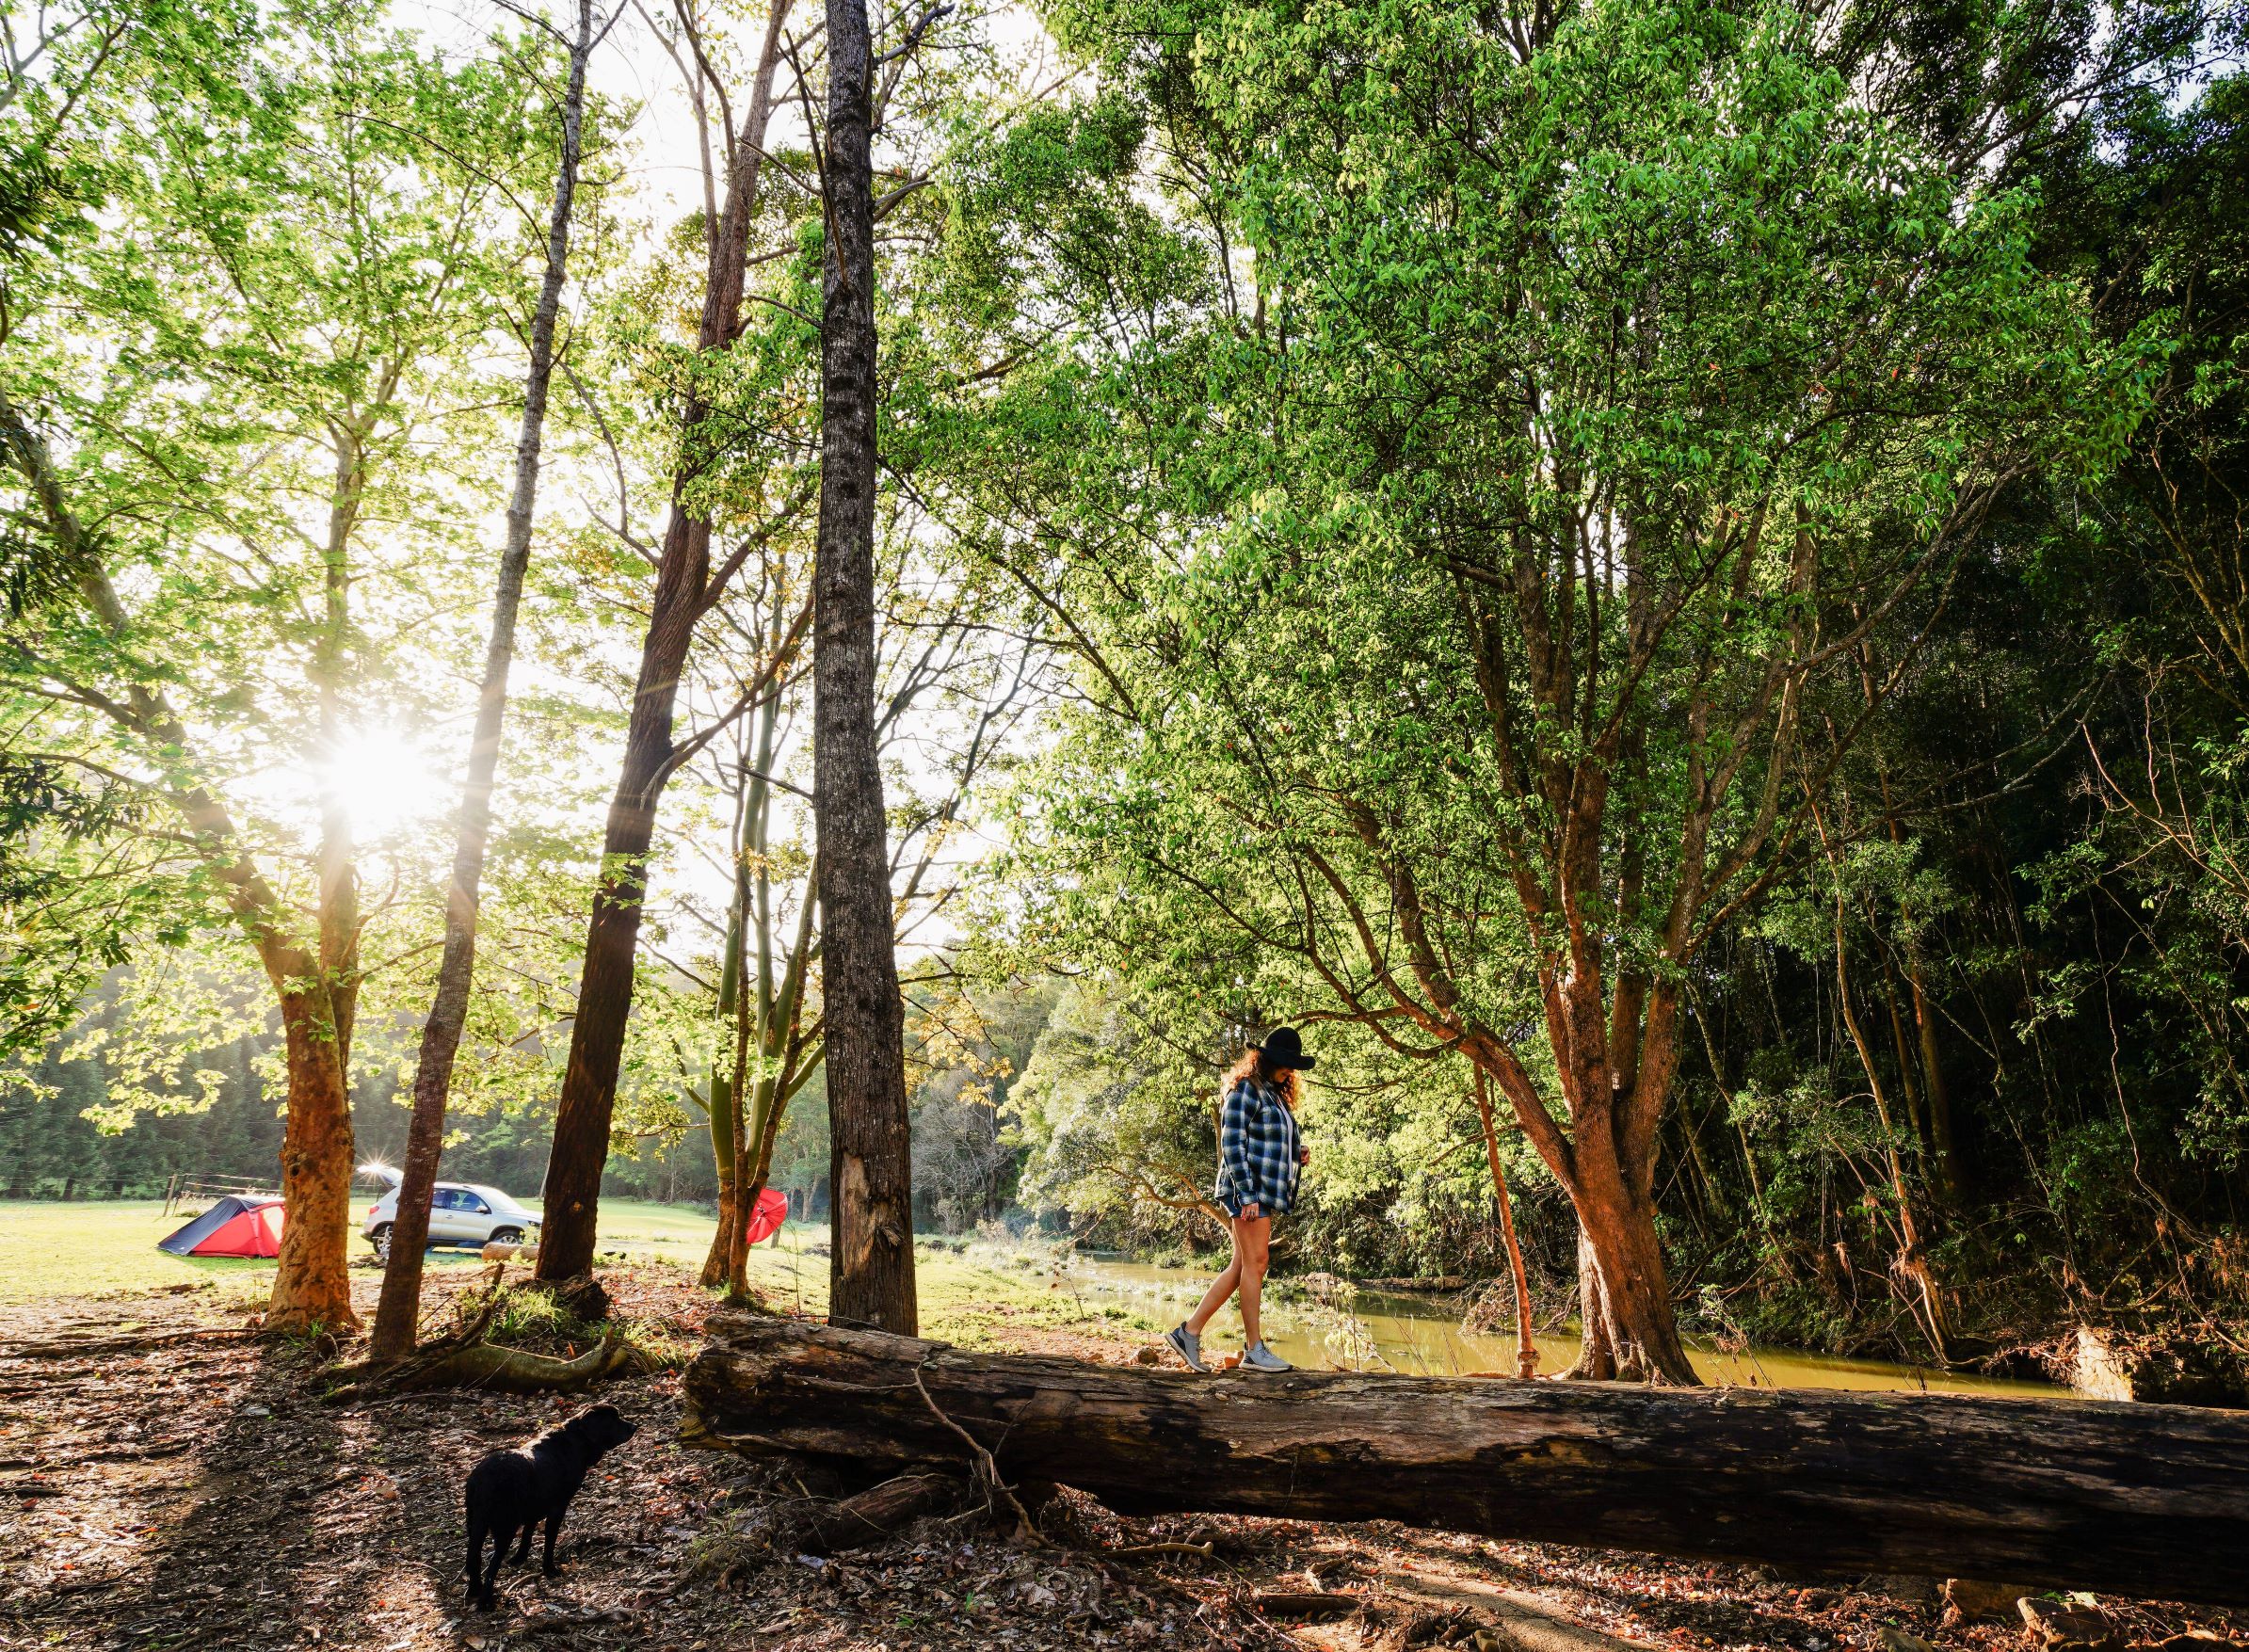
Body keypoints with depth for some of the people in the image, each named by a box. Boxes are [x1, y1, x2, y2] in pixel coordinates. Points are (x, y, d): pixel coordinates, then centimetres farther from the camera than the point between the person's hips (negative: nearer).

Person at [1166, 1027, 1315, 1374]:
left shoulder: (1276, 1095, 19)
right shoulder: (1245, 1089, -9)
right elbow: (1233, 1144, -15)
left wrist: (1298, 1153, 6)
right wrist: (1247, 1196, -19)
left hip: (1265, 1193, 9)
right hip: (1249, 1190, -9)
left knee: (1240, 1268, 7)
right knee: (1254, 1266, -4)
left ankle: (1189, 1332, 11)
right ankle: (1255, 1350, 3)